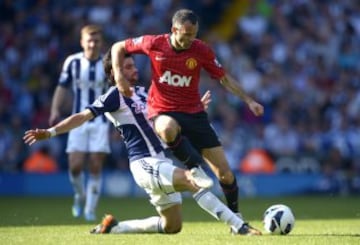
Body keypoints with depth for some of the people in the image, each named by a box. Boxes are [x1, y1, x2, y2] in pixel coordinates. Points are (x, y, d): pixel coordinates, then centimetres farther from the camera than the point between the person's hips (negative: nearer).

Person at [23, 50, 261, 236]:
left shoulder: (141, 92, 16)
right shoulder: (115, 95, -7)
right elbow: (84, 116, -13)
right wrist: (50, 132, -23)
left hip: (160, 162, 9)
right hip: (145, 164, -9)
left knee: (172, 226, 12)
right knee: (193, 180, -29)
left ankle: (113, 227, 23)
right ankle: (240, 227, -34)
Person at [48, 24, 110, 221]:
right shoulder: (72, 62, -1)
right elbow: (62, 88, 7)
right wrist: (55, 111, -7)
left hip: (100, 122, -1)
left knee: (95, 167, -5)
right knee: (75, 166, -7)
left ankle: (90, 209, 4)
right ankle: (80, 196, 21)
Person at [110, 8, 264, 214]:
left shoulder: (201, 50, -7)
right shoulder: (154, 44, -9)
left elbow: (224, 78, 6)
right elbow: (118, 47, 5)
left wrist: (248, 100, -2)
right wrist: (119, 75, -10)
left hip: (194, 113, 2)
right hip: (163, 113, -2)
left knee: (225, 173, -3)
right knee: (168, 128, -44)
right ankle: (196, 169, -29)